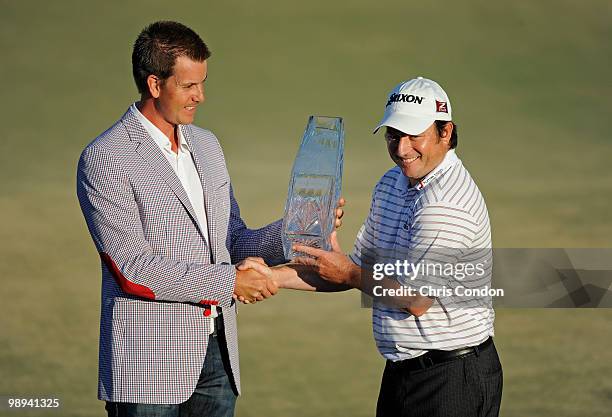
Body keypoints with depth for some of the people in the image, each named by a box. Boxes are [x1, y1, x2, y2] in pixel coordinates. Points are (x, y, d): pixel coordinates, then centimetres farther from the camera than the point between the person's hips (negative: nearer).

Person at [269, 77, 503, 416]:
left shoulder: (447, 203, -20)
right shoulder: (392, 184, 10)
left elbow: (415, 299, -21)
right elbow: (359, 269, 15)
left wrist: (349, 274, -5)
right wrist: (272, 276, 5)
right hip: (401, 372, 9)